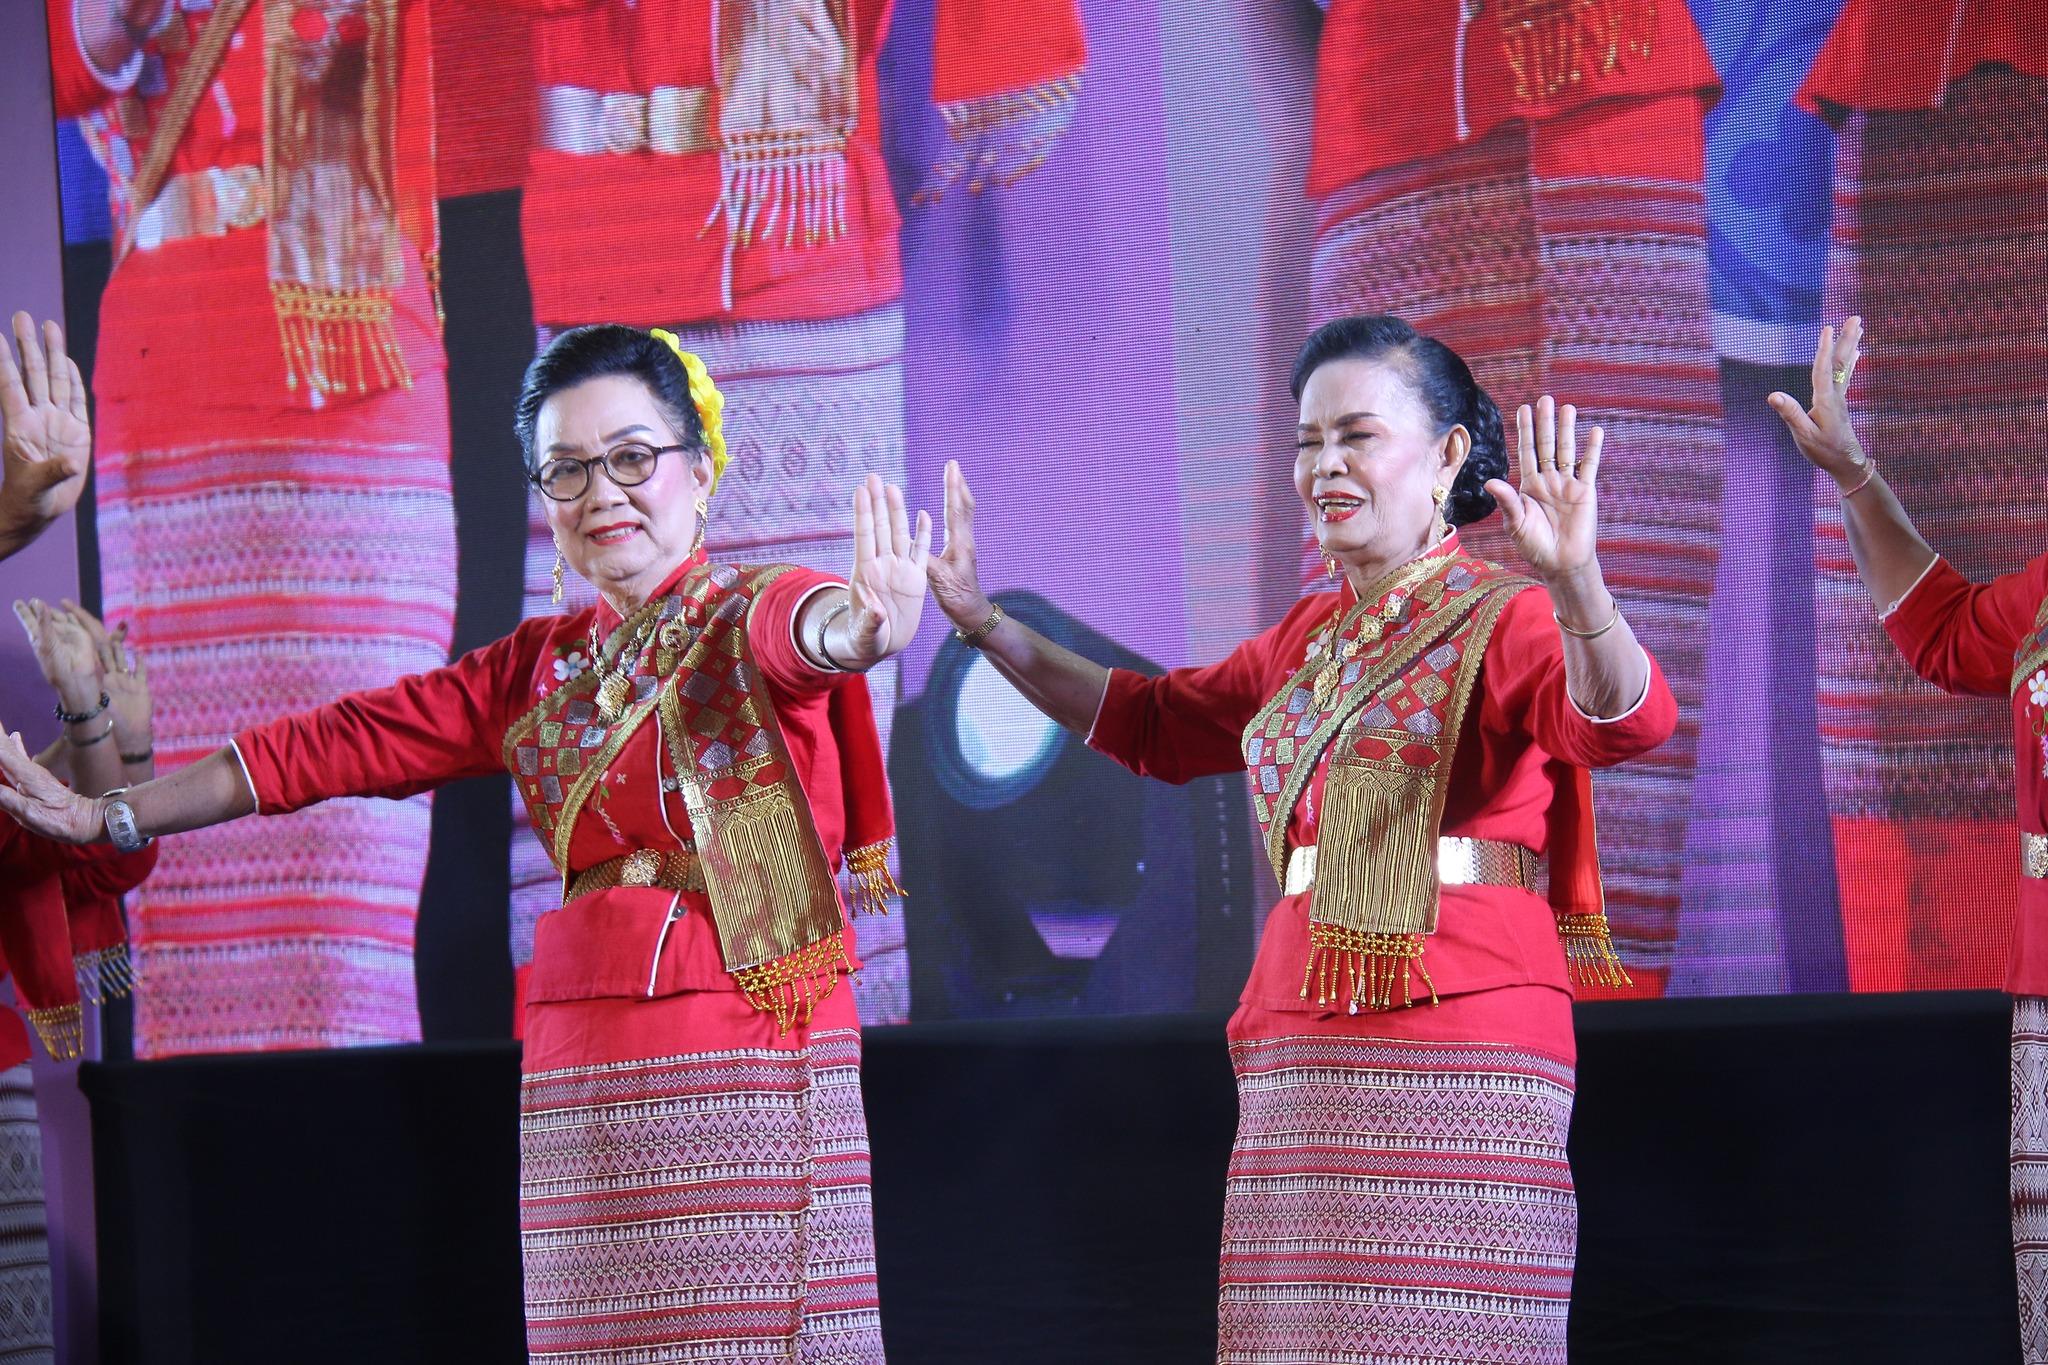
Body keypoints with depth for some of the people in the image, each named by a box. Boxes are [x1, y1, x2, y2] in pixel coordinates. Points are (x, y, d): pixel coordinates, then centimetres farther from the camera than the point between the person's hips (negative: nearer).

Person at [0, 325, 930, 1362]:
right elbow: (331, 745, 21)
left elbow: (803, 628, -24)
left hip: (746, 1069, -5)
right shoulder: (536, 671, 17)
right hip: (578, 1074, 5)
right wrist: (106, 818, 22)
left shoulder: (749, 616, 0)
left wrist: (857, 628, -49)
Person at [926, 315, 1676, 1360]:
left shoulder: (1501, 617, -4)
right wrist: (985, 624, 26)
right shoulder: (1308, 642, 19)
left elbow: (1626, 721, -23)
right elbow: (1154, 723, 33)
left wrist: (1574, 584, -43)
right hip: (1299, 1055, 7)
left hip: (1457, 1041, -7)